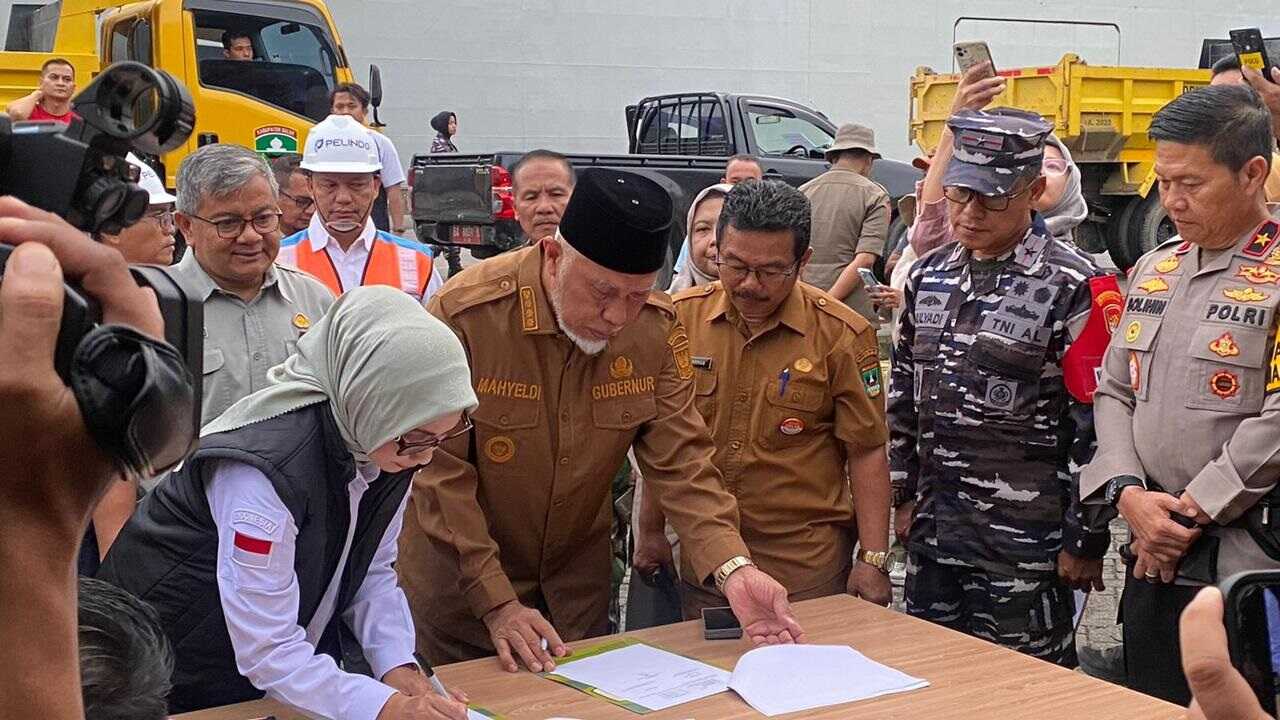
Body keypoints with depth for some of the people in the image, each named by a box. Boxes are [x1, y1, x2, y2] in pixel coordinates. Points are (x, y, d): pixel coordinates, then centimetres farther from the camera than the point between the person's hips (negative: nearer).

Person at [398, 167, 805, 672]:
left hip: (578, 577, 4)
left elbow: (680, 461, -12)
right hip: (460, 578, -4)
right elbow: (441, 473, -22)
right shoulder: (466, 313, -25)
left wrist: (733, 569, -27)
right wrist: (496, 602, -25)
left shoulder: (657, 328, -11)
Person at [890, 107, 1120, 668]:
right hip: (932, 533, 6)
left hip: (1025, 547, -6)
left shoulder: (1075, 288, -13)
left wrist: (1086, 540, -12)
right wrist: (904, 495, 14)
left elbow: (1098, 427, -13)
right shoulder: (928, 276, 7)